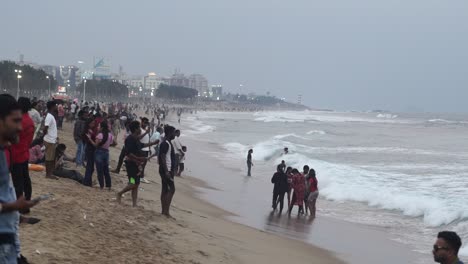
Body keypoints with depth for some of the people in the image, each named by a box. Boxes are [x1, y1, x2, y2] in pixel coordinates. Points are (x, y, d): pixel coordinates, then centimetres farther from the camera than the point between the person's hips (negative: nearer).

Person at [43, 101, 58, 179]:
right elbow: (45, 128, -24)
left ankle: (49, 173, 18)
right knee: (49, 158, -2)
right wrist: (46, 135, -8)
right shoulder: (49, 117, -19)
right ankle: (48, 174, 3)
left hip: (52, 140, 9)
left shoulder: (51, 116, 12)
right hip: (50, 141, -9)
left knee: (51, 158, 13)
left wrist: (55, 136, 17)